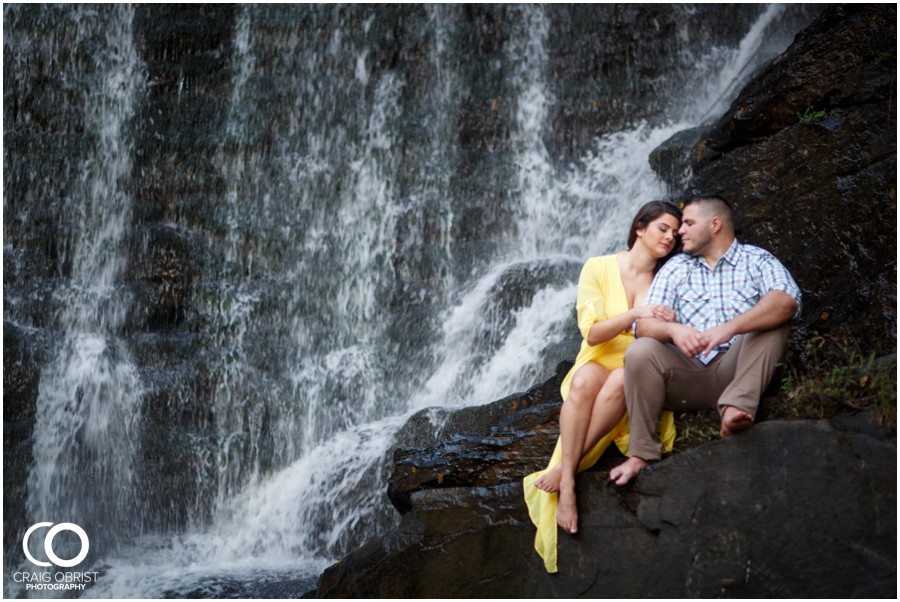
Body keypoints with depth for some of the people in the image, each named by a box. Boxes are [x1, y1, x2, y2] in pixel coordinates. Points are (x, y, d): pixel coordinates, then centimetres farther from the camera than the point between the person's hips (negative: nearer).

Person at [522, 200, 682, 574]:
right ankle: (567, 486, -42)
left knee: (620, 381, -38)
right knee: (585, 380, -40)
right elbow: (592, 333, -7)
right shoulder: (599, 268, 2)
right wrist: (635, 313, -21)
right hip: (599, 361, -1)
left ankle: (566, 469, -35)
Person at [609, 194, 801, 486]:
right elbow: (643, 323, 2)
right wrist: (673, 330, -24)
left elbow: (787, 301, -17)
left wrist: (730, 327, -33)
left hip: (737, 372, -2)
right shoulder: (676, 268, 15)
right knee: (641, 351, -25)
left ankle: (735, 407, -36)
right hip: (688, 376, 2)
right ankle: (641, 454, -20)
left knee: (772, 319, -22)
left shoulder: (757, 260, 6)